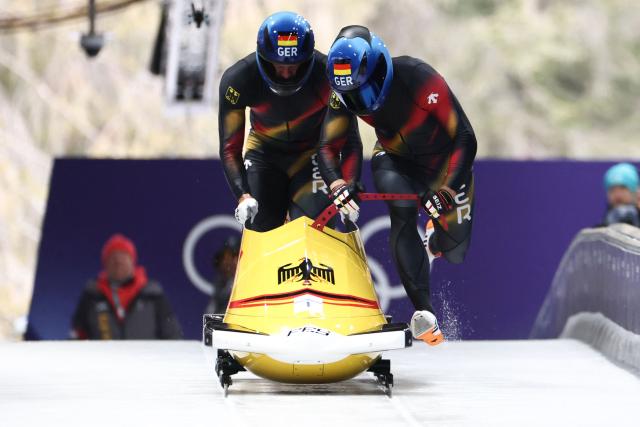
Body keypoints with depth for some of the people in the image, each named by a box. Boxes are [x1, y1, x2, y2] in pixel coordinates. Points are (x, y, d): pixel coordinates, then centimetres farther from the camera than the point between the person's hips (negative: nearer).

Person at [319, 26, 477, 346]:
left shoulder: (420, 79, -36)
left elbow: (465, 139, -33)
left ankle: (436, 239, 41)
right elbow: (327, 146, -19)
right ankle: (423, 311, -30)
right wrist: (336, 183, -40)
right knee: (402, 213, -30)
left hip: (445, 162, -2)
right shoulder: (345, 93, -24)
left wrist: (447, 190, -44)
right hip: (395, 160, 2)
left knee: (455, 252, 2)